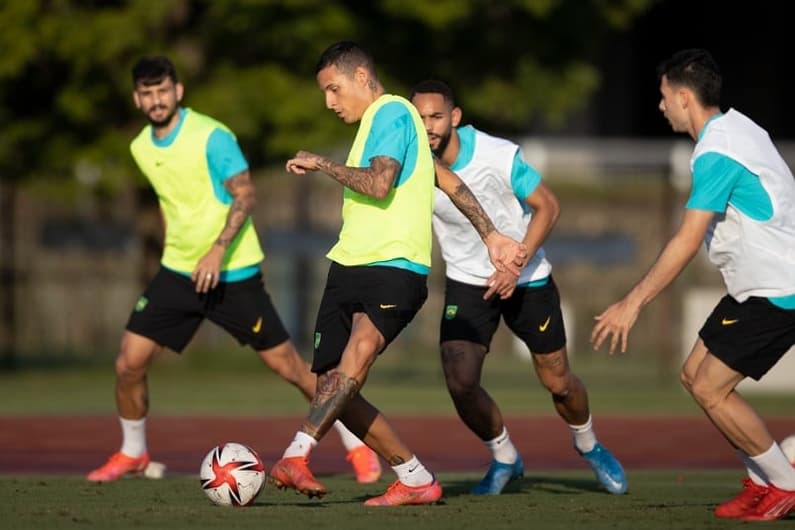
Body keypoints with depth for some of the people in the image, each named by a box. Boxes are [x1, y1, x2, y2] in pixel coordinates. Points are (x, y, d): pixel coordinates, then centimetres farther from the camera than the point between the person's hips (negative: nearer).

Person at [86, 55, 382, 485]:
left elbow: (245, 196, -18)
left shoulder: (211, 136, -15)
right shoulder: (141, 148, 6)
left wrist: (218, 249, -28)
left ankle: (357, 447, 10)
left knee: (287, 365, -3)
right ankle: (132, 453, 19)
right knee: (128, 364, -3)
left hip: (233, 273, -5)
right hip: (178, 271, 5)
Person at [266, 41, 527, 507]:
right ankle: (416, 480, 11)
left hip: (393, 265, -10)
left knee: (361, 347, -35)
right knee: (335, 391, 0)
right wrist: (492, 236, 27)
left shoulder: (392, 112, -5)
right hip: (351, 263, 10)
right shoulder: (381, 120, 25)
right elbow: (449, 180, 28)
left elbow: (378, 184, -19)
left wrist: (321, 164, -6)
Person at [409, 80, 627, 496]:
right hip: (466, 282, 2)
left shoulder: (499, 156, -23)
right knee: (459, 381, -16)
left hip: (526, 278, -2)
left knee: (557, 381, 7)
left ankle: (587, 444, 41)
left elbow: (547, 206, -14)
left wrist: (516, 264, -22)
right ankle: (504, 459, 11)